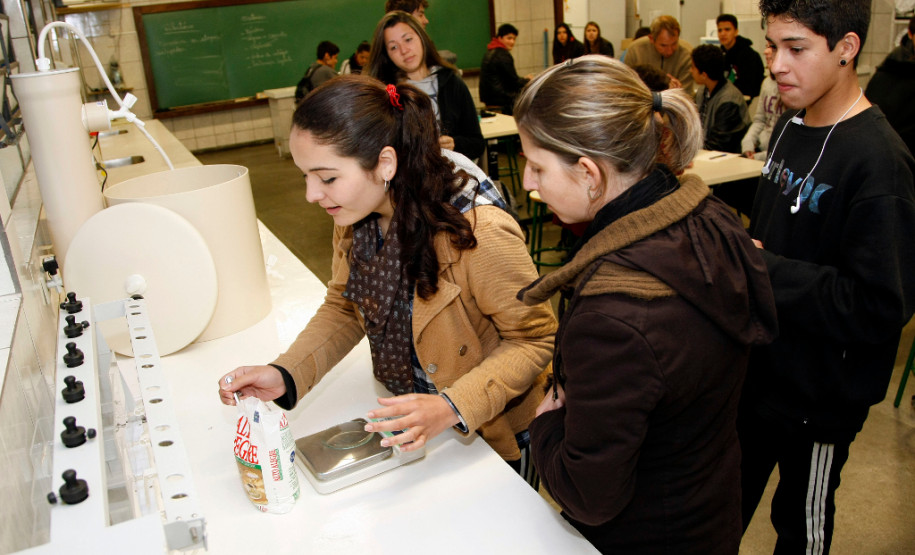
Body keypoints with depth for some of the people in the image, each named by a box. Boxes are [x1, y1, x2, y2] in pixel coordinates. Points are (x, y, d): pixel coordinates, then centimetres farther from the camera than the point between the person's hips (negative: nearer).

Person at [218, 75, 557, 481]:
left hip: (482, 433, -6)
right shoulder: (356, 214, -13)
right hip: (404, 417, 6)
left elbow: (534, 339, -23)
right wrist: (284, 375, -15)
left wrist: (452, 409, -36)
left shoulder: (479, 233, -35)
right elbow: (344, 306, 0)